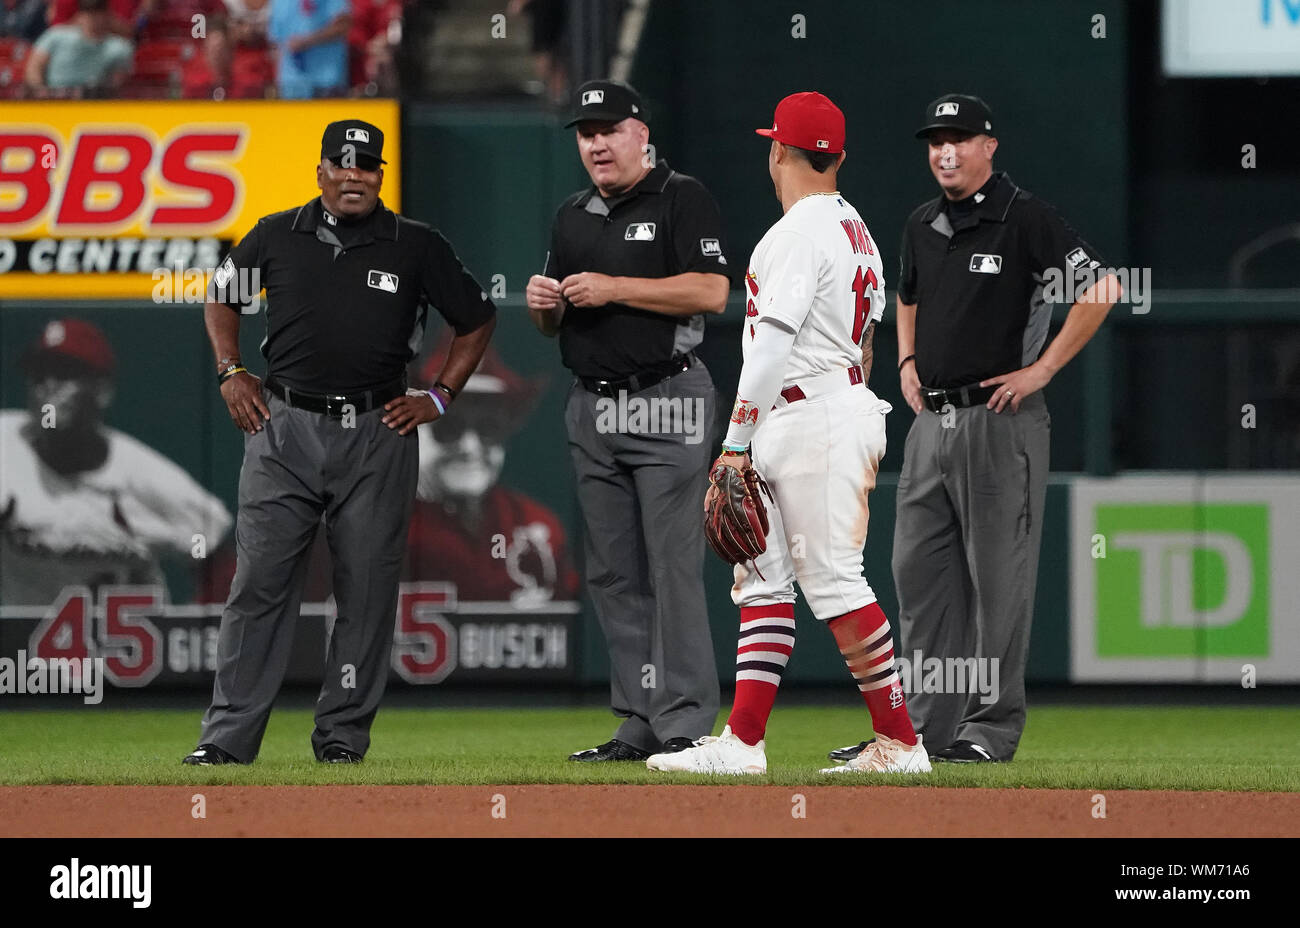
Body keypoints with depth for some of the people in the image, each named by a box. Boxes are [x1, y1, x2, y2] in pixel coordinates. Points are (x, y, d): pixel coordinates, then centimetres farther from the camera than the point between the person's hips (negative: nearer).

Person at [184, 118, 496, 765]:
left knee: (367, 587, 1)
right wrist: (230, 373, 10)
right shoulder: (276, 237, 7)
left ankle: (343, 731, 9)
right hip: (283, 427, 0)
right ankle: (228, 734, -5)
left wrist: (439, 397, 6)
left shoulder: (416, 247, 4)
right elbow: (221, 297, 22)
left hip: (378, 432, 0)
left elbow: (477, 320, 14)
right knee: (259, 583, -5)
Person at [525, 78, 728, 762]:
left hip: (667, 403, -7)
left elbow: (712, 291, -15)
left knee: (673, 564, -10)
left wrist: (615, 288, -17)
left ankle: (684, 724, -11)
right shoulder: (573, 217, 18)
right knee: (613, 574, 6)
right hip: (593, 409, 7)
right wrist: (543, 304, 0)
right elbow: (554, 323, 24)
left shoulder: (681, 199, -3)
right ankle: (639, 725, 10)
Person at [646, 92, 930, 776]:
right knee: (762, 574, 8)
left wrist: (736, 444, -19)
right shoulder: (855, 228, 17)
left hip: (816, 417, -10)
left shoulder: (799, 234, -14)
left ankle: (900, 742, -7)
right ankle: (742, 741, 6)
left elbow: (772, 345, -19)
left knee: (833, 579, -9)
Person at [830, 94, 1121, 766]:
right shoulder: (923, 225, 13)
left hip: (1000, 419, -8)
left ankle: (992, 727, 0)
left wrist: (1041, 369, -14)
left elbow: (1101, 288, -14)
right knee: (920, 573, 7)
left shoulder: (1023, 219, -9)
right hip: (932, 420, 8)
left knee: (998, 576, -4)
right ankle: (927, 724, 12)